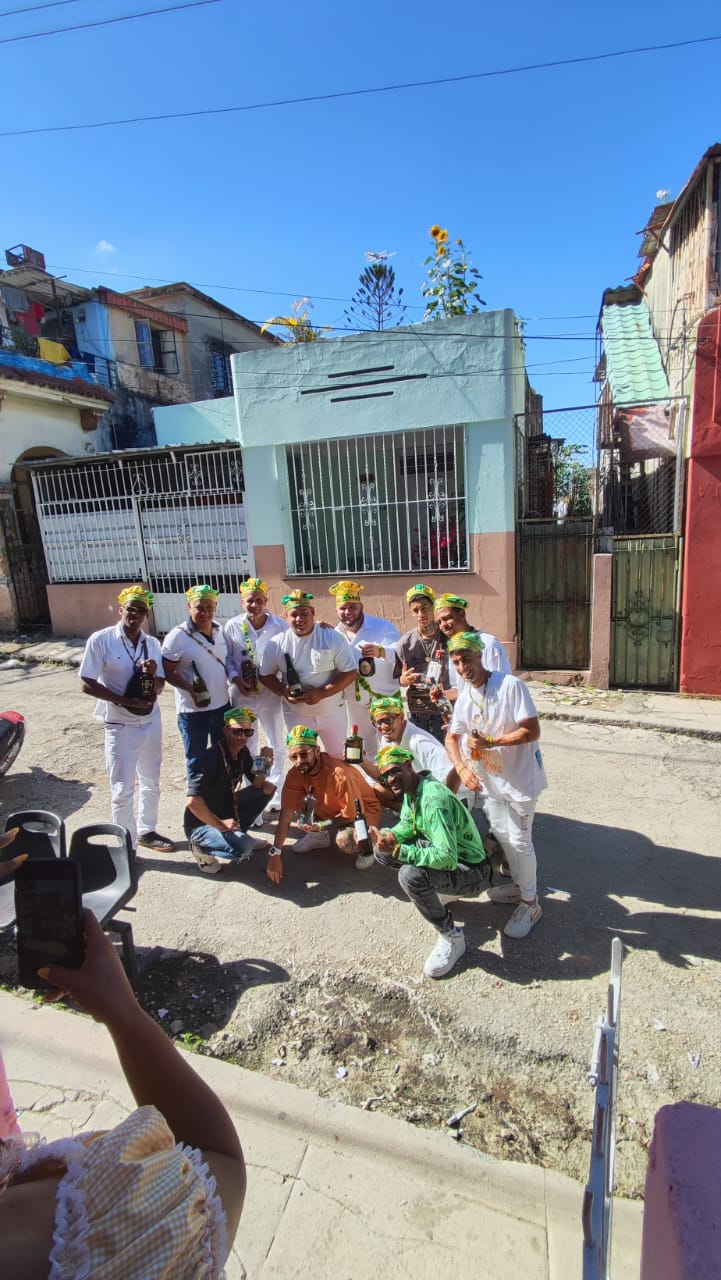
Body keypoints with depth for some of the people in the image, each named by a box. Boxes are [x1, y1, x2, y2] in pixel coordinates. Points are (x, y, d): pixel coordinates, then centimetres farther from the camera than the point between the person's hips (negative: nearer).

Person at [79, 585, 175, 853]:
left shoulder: (152, 643, 1)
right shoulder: (100, 640, -13)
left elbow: (160, 685, 5)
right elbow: (87, 684, -14)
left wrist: (152, 674, -18)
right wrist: (124, 701, -22)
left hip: (151, 722, 5)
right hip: (120, 725, -5)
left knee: (151, 782, 18)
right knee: (122, 790, 2)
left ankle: (146, 831, 37)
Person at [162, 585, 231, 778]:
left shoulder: (221, 630, 1)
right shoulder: (177, 637, -15)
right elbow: (168, 673, -12)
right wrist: (191, 689, -25)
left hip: (222, 705, 6)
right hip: (193, 709, -5)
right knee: (196, 760, 9)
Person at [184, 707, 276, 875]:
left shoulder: (242, 753, -1)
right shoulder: (212, 758, -27)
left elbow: (257, 783, 6)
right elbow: (192, 802, -35)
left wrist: (265, 763, -14)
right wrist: (220, 825, -25)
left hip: (226, 813, 8)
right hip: (201, 825, -8)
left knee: (268, 788, 1)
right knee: (244, 847, -32)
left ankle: (236, 834, 9)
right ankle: (201, 848, -4)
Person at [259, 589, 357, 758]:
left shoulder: (332, 638, -14)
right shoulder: (277, 643, -9)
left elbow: (349, 673, -15)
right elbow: (266, 675, 1)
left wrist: (321, 693, -26)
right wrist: (283, 691, -19)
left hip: (332, 710, -1)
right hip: (295, 713, 1)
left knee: (338, 756, 18)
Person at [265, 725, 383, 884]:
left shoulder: (339, 774, -35)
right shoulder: (295, 774, -18)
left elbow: (353, 815, -25)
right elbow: (286, 815, -16)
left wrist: (321, 825, -27)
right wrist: (274, 854, -21)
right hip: (333, 810, 6)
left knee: (344, 841, -35)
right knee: (297, 802, -10)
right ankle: (321, 837, 13)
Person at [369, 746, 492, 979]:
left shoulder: (434, 799, -30)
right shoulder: (410, 790, -2)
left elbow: (447, 858, -36)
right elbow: (406, 826, 12)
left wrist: (398, 850, -35)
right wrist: (387, 837, -10)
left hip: (473, 873, -9)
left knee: (411, 875, -34)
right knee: (383, 850, 1)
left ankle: (452, 937, -11)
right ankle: (433, 890, 16)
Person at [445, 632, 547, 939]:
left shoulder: (511, 685, -22)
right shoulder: (464, 695, 0)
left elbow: (532, 731, -25)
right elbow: (452, 738, 2)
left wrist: (490, 742, -27)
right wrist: (462, 768, -16)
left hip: (520, 777, -7)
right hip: (491, 778, 7)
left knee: (519, 841, 2)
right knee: (501, 834, 19)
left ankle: (530, 902, 22)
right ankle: (518, 884, 41)